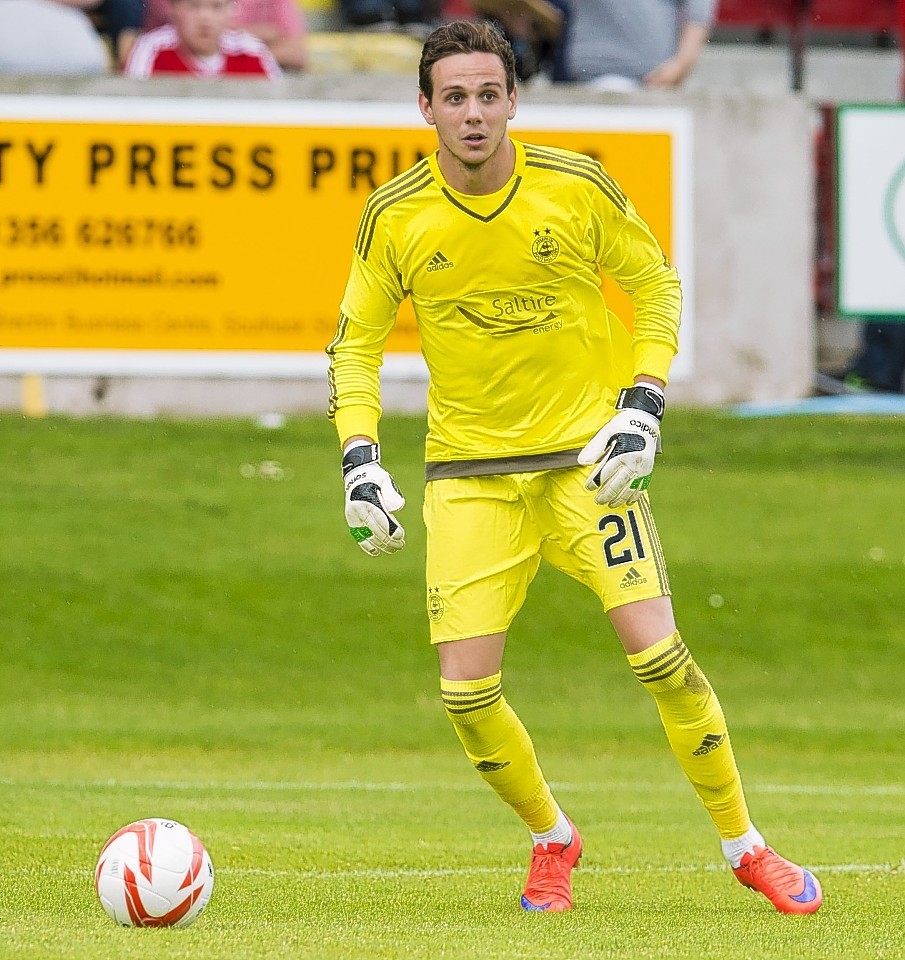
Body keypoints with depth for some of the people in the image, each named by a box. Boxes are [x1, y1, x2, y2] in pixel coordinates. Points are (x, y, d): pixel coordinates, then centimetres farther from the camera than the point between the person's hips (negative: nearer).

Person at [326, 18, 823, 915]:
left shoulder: (577, 187, -9)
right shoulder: (394, 217, -6)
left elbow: (656, 282, 5)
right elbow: (355, 342, 6)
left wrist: (643, 404, -7)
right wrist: (361, 461, -7)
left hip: (586, 456, -1)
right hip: (467, 472, 1)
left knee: (658, 655, -13)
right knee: (466, 693, -8)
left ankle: (744, 846, 5)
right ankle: (551, 838, 21)